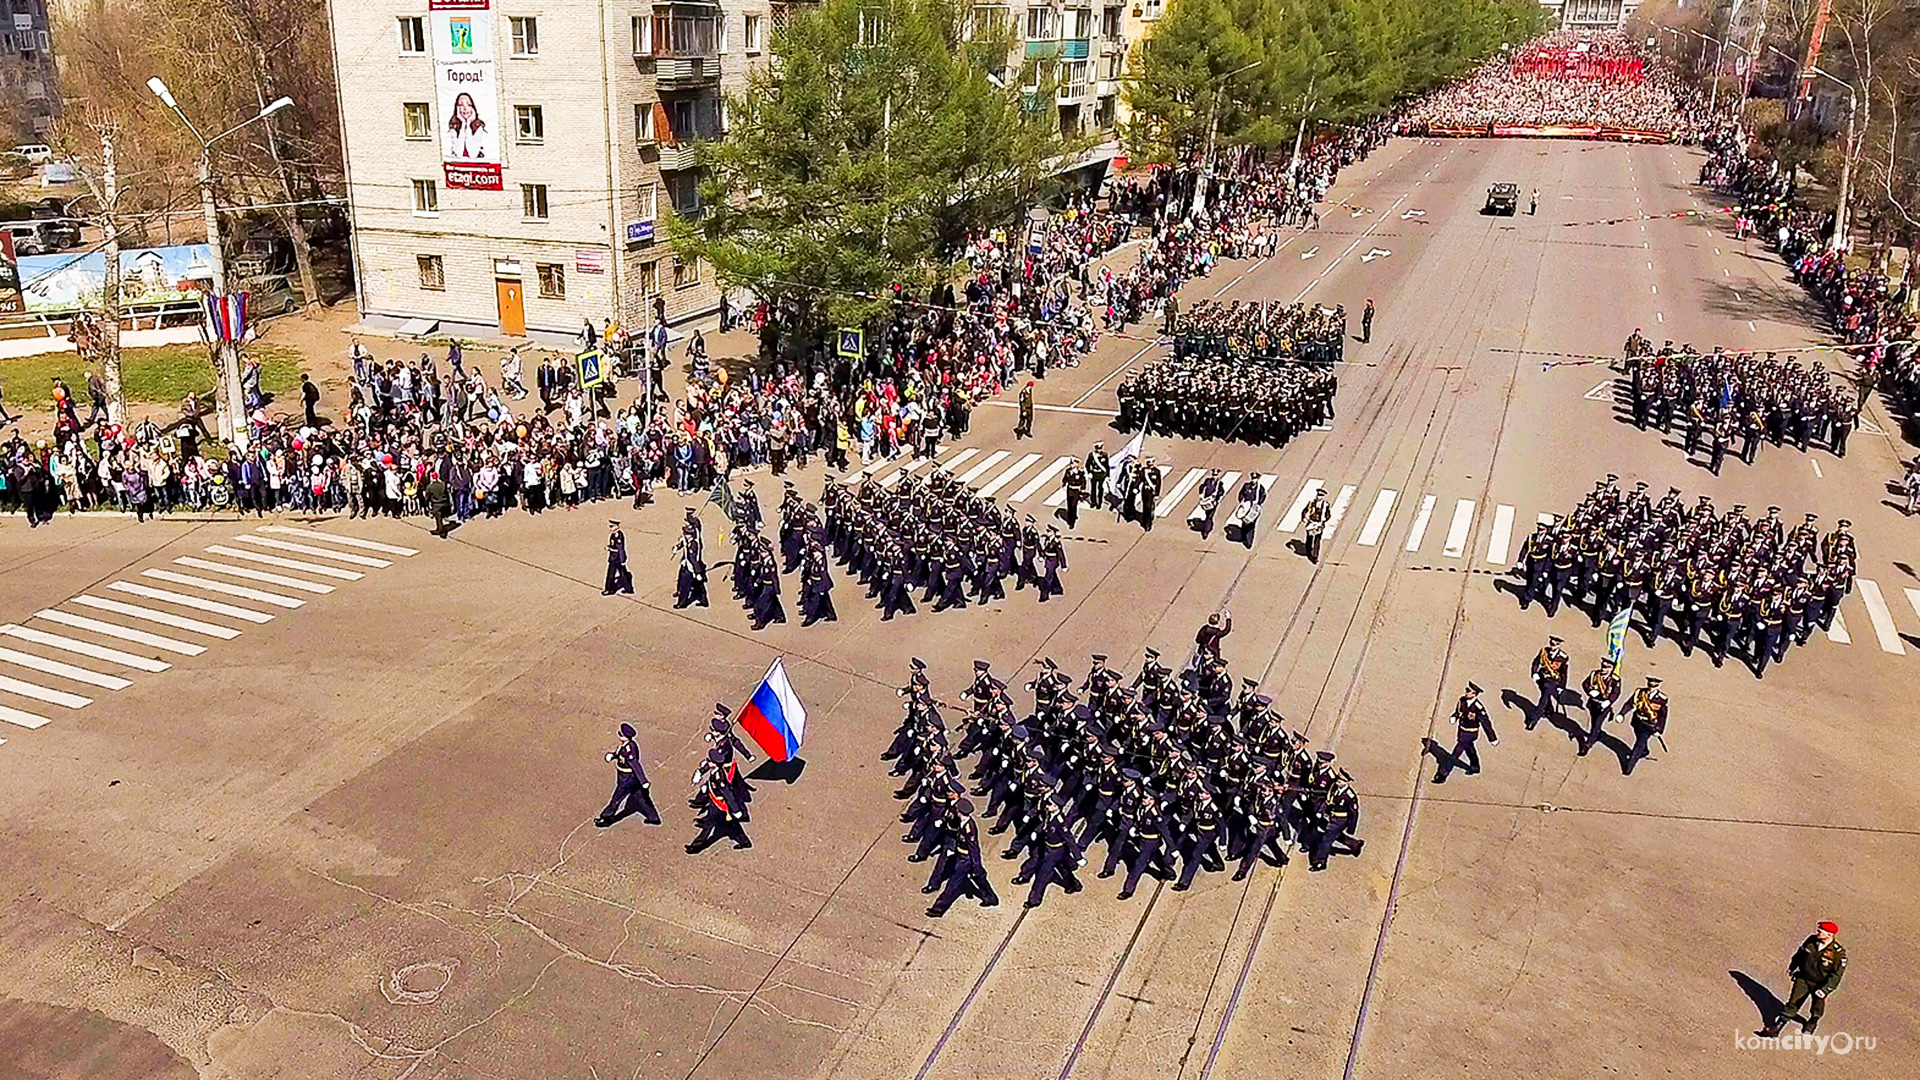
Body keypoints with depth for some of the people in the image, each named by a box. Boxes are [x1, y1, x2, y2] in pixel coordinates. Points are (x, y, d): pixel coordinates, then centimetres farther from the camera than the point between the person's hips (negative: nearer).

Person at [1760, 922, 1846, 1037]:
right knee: (1792, 1004, 5)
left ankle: (1812, 1023, 50)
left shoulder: (1839, 953, -25)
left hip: (1820, 985, -3)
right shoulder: (1811, 940, -11)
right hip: (1803, 979, 3)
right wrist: (1792, 967, 18)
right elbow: (1800, 954, 7)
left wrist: (1826, 989, -22)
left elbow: (1837, 974, -18)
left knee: (1817, 1009, 19)